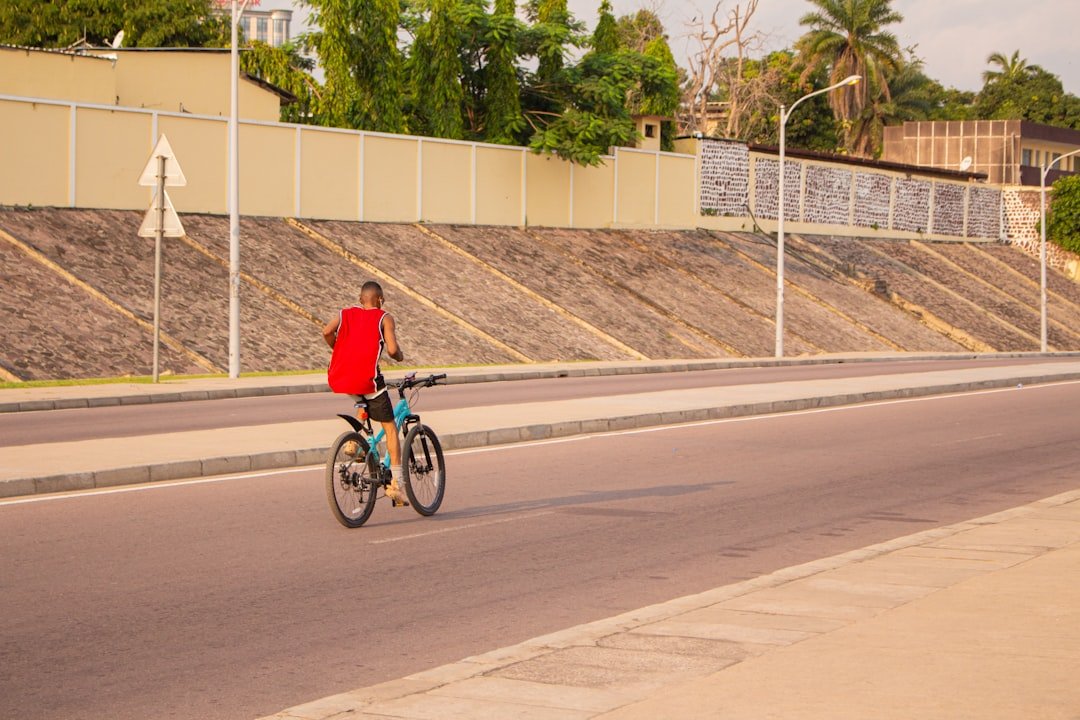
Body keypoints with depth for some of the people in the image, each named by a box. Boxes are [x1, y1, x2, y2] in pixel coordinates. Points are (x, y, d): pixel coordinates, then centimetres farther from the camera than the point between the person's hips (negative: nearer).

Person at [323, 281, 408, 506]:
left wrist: (339, 351, 13)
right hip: (367, 378, -4)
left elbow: (327, 331, -4)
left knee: (364, 401, 39)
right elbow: (392, 349, -9)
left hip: (338, 380, 4)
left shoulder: (345, 314, 16)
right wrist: (400, 356, 13)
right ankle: (395, 483, 3)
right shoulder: (385, 318, 6)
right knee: (390, 427, 9)